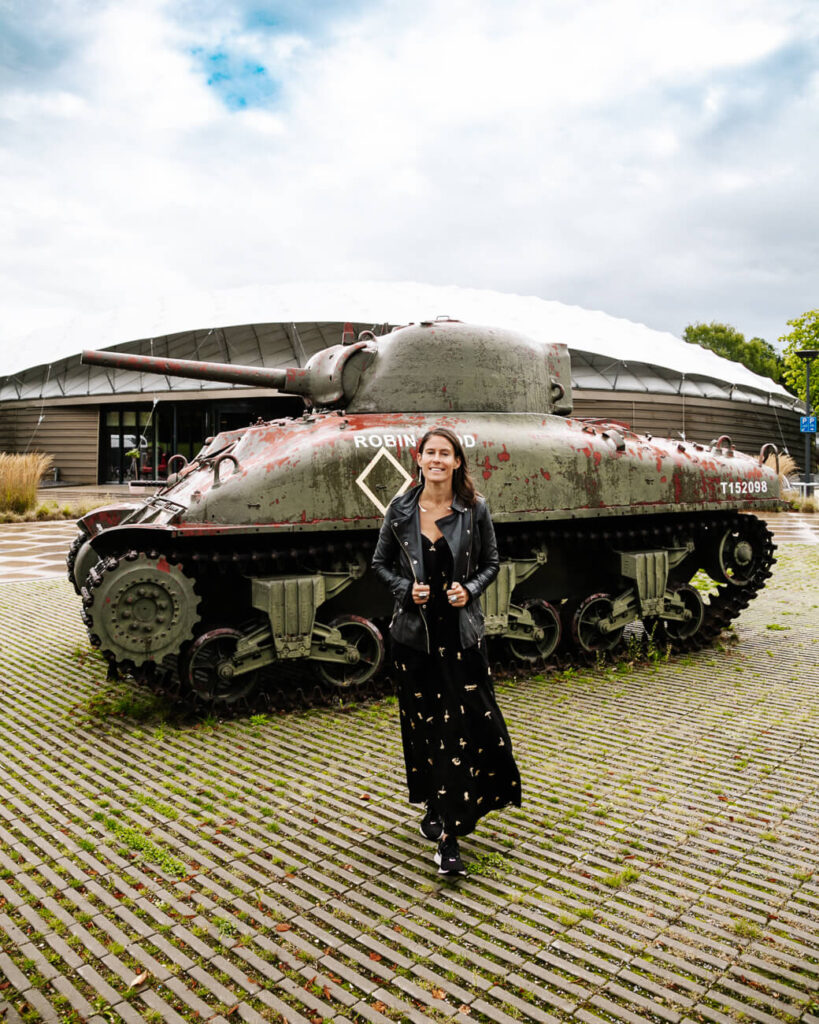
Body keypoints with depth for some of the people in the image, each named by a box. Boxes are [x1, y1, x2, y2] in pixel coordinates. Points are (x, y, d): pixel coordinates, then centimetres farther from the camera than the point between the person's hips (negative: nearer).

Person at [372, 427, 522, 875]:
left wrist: (469, 590, -11)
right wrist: (406, 588, -8)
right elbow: (380, 562, 9)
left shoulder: (475, 509, -2)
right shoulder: (401, 509, 0)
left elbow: (490, 563, 8)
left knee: (466, 724, -4)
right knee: (423, 723, 11)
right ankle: (435, 805, 34)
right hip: (414, 632, 1)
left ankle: (448, 834, 5)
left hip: (462, 632, -1)